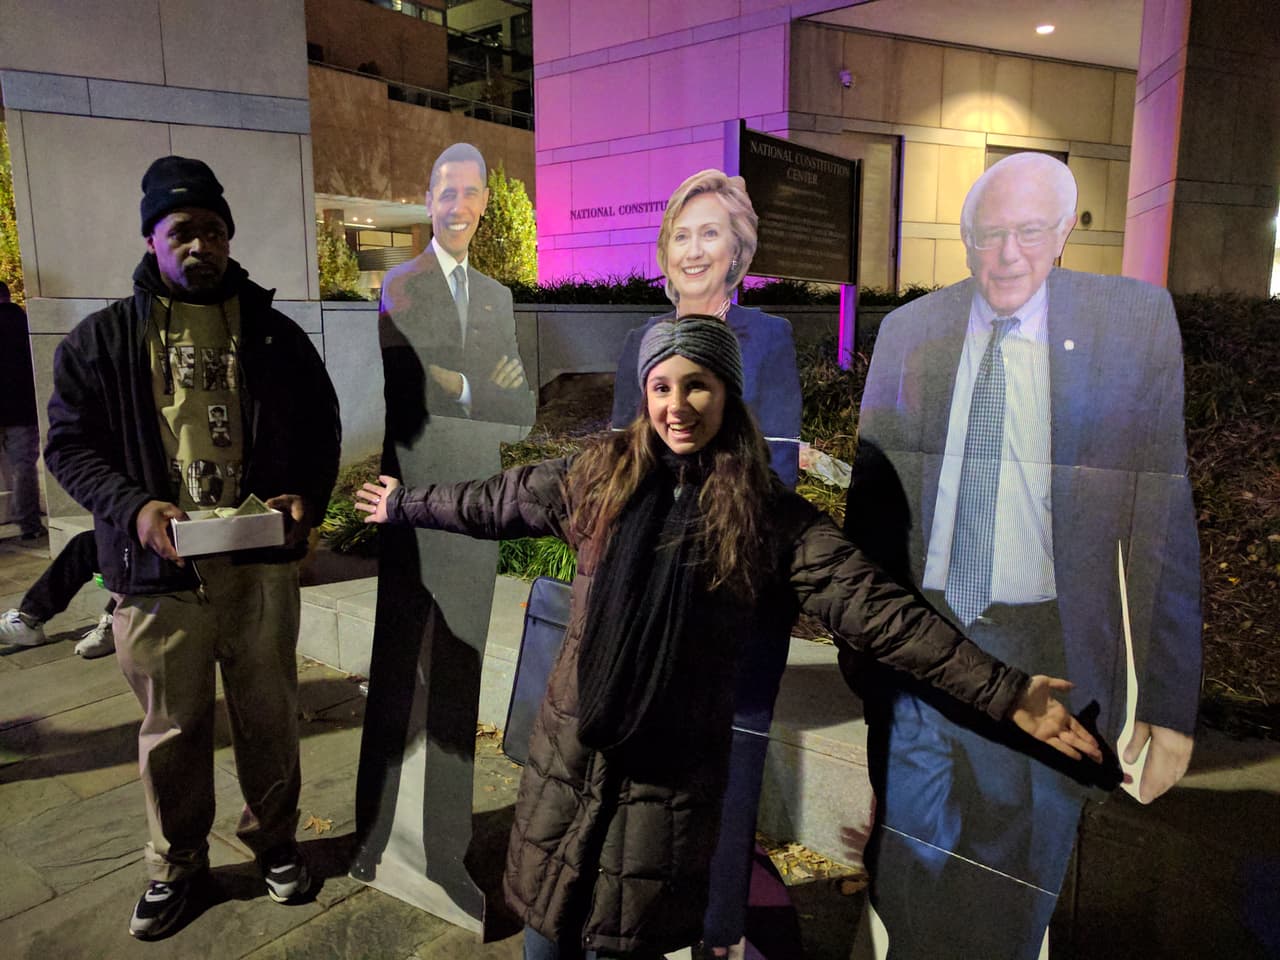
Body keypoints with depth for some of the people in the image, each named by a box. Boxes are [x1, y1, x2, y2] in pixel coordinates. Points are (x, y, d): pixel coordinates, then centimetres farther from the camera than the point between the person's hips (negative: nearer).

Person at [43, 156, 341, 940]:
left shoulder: (276, 334, 5)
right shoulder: (102, 339, 2)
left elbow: (321, 428, 9)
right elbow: (70, 442, 2)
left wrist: (306, 497, -10)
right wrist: (133, 506, -16)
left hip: (261, 563, 1)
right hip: (160, 570, 0)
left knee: (269, 714, 14)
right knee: (173, 729, 14)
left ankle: (275, 838, 37)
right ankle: (176, 864, 36)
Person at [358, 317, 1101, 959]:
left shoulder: (771, 518, -10)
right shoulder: (600, 477, -3)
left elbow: (879, 611, -13)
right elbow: (495, 502, 10)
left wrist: (1005, 693, -17)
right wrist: (404, 504, 22)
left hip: (673, 769, -2)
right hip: (570, 749, 2)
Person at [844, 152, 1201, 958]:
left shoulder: (1137, 320, -4)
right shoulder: (909, 330, 1)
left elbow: (1168, 511, -5)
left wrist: (1172, 698, -7)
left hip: (1046, 651, -1)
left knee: (1016, 894, 15)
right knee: (911, 869, 14)